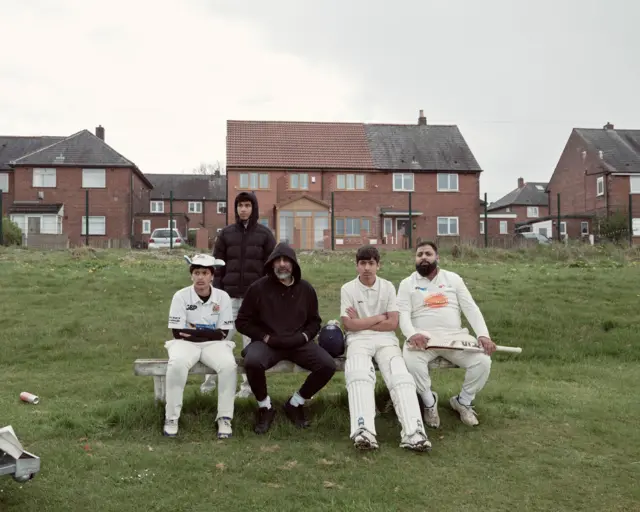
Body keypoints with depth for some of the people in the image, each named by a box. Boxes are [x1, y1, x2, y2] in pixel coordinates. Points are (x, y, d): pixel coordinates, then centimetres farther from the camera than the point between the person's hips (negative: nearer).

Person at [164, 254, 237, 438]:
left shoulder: (223, 297, -3)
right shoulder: (181, 296, -6)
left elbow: (222, 334, -4)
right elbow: (178, 333, -9)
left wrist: (194, 330, -10)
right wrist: (210, 332, -9)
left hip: (214, 344, 1)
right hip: (185, 343, -1)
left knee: (229, 365, -29)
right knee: (177, 364, -34)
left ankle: (224, 418, -16)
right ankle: (171, 418, -16)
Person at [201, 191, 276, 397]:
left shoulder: (265, 234, 3)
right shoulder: (226, 233, 6)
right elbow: (218, 265, 6)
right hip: (230, 296, 1)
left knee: (251, 340, 5)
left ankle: (248, 384, 15)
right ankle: (210, 379, 14)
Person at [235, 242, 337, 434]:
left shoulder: (306, 289, 7)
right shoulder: (258, 288, -2)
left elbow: (315, 320, 18)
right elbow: (242, 322, 2)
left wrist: (304, 336, -3)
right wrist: (266, 337, -10)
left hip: (298, 343, 3)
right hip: (267, 342, -2)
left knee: (328, 366, -21)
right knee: (252, 362, -36)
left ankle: (295, 403, 6)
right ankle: (265, 407, -5)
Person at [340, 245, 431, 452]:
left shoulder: (388, 287, 8)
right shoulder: (347, 289, 5)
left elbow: (393, 323, 0)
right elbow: (348, 325, -4)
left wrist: (361, 322, -1)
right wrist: (379, 317, -1)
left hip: (385, 339, 2)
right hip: (358, 340, -1)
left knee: (401, 377, -27)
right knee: (359, 376, -34)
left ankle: (414, 433, -41)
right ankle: (363, 431, -51)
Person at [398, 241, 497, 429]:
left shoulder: (453, 278, 13)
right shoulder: (407, 283, 8)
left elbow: (471, 308, 6)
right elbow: (403, 314, -5)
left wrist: (483, 335, -11)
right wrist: (412, 334, -27)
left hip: (454, 336, 2)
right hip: (422, 337, -2)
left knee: (483, 361, -22)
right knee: (412, 361, -35)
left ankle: (463, 401, 6)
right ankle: (429, 402, -6)